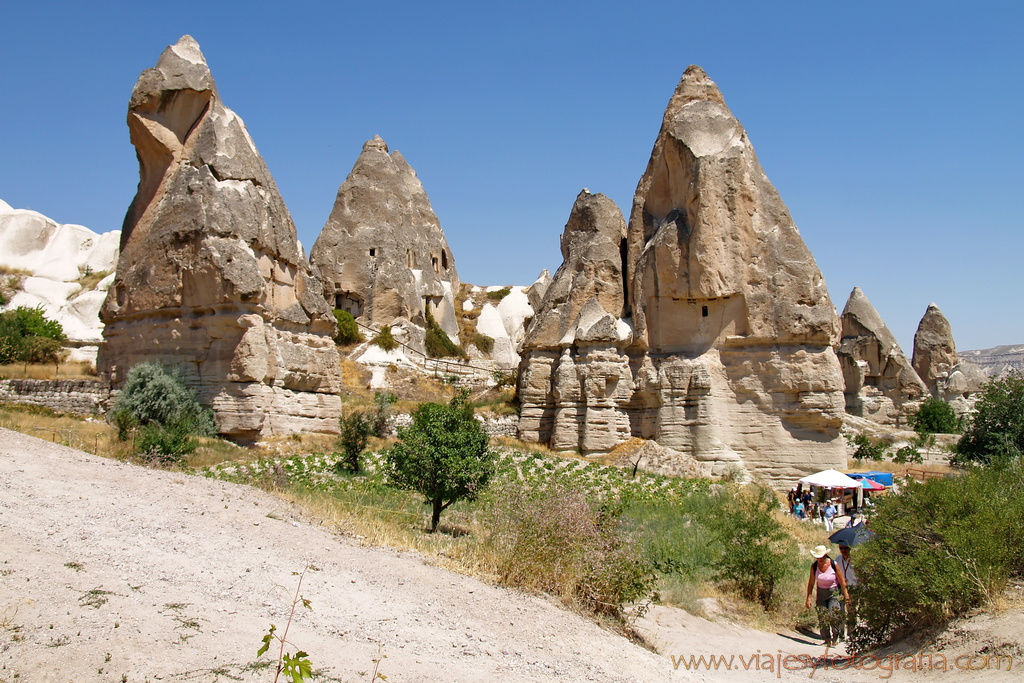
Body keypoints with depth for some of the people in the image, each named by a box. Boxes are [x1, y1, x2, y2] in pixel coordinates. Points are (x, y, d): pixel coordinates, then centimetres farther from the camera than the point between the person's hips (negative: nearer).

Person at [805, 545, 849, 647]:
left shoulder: (834, 565, -17)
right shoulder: (814, 566, -8)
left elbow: (842, 582, -8)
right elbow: (811, 583, -1)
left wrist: (846, 595, -6)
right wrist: (808, 598, -2)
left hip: (834, 592, -3)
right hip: (821, 593, 3)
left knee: (833, 615, -15)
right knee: (822, 617, -1)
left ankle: (836, 635, 10)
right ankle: (827, 640, 11)